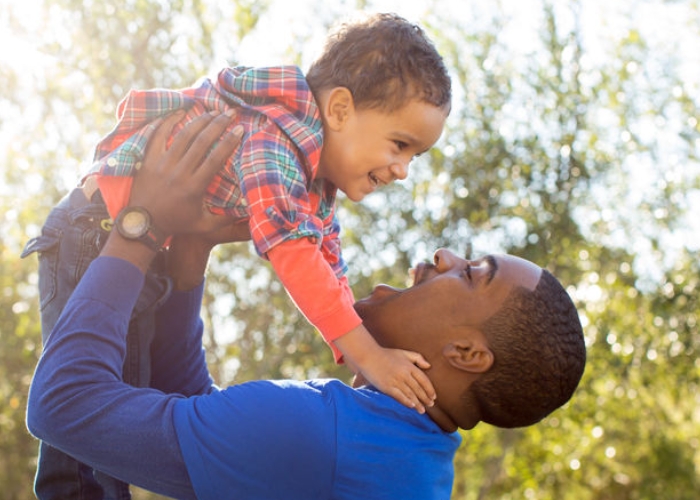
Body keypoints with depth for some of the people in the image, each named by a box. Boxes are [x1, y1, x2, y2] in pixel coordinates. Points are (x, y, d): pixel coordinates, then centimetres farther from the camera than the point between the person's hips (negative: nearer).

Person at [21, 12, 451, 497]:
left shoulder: (318, 179, 3)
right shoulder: (274, 143, -29)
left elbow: (327, 265, 3)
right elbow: (289, 248, -40)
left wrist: (373, 353, -7)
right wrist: (364, 352, -40)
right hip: (95, 234, -10)